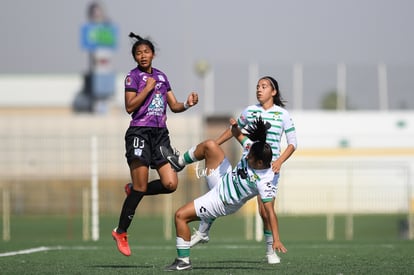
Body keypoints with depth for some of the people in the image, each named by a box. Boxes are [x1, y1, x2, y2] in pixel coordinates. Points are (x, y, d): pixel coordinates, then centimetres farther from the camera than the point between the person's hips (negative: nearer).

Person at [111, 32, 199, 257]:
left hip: (160, 133, 6)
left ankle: (135, 190, 19)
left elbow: (173, 106, 17)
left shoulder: (161, 76, 16)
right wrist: (148, 88, -14)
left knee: (170, 184, -7)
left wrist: (187, 104, -3)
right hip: (139, 132, -6)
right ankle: (120, 232, 4)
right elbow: (129, 107, -10)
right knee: (140, 187, -9)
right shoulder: (133, 76, -1)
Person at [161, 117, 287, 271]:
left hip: (222, 202, -7)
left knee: (180, 216, -9)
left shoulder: (264, 182, -35)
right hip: (224, 178, 7)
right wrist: (235, 126, -21)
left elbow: (270, 211, -37)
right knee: (209, 145, -3)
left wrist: (276, 240, -40)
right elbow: (238, 135, 2)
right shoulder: (252, 147, -16)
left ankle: (183, 261, 5)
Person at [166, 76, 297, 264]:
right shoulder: (250, 111, 7)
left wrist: (280, 160, -15)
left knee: (266, 210, -9)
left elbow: (292, 143, 0)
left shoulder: (282, 115, -1)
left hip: (269, 168, -3)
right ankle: (202, 232, 11)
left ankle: (270, 251, 9)